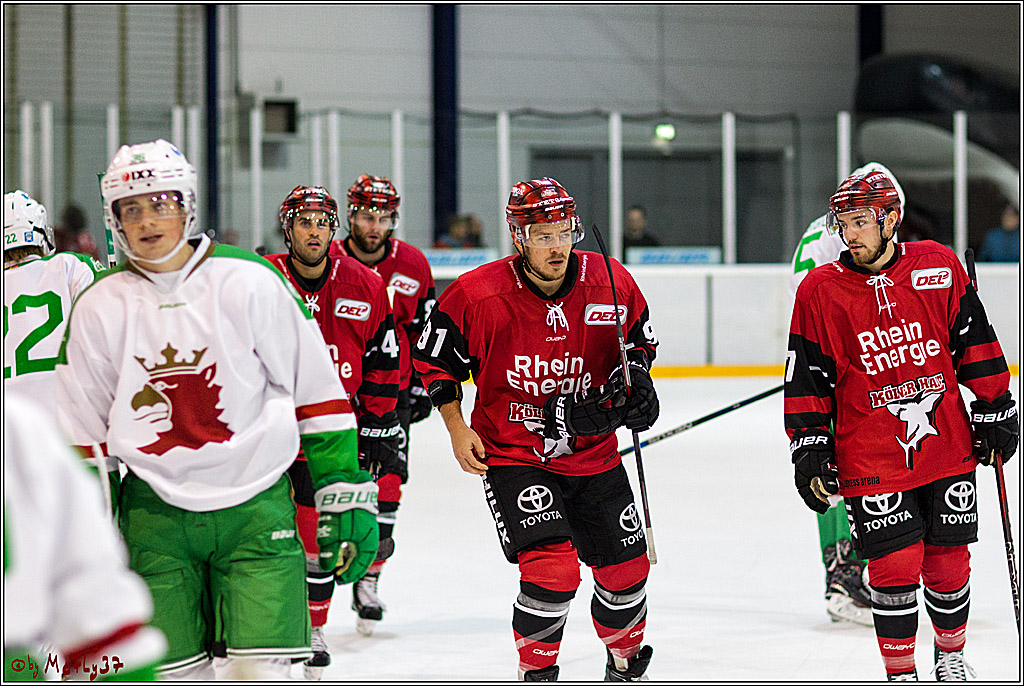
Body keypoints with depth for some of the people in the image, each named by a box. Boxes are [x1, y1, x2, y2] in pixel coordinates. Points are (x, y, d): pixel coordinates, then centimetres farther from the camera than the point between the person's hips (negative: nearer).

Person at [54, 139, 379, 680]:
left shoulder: (250, 282, -6)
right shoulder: (98, 307, 1)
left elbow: (319, 394, -1)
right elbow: (83, 434, 9)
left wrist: (347, 497, -2)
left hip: (255, 503, -2)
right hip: (155, 510, 2)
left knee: (261, 672, -9)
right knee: (175, 672, 1)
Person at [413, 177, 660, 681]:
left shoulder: (611, 284, -9)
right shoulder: (478, 294, -17)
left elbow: (639, 339, 11)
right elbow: (434, 357, -2)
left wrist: (636, 379, -8)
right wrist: (457, 429, -7)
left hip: (591, 450, 4)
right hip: (511, 451, -4)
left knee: (626, 569, 10)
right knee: (553, 568, -21)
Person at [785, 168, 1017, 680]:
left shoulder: (940, 267, -1)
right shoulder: (820, 290, -4)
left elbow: (974, 342, 8)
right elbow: (807, 376, 1)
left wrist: (994, 409, 9)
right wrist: (809, 449, -2)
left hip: (948, 445, 2)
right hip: (870, 460, -2)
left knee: (947, 562, 9)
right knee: (895, 569, -6)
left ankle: (951, 657, 32)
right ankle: (900, 673, 11)